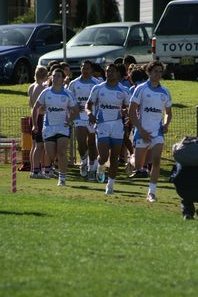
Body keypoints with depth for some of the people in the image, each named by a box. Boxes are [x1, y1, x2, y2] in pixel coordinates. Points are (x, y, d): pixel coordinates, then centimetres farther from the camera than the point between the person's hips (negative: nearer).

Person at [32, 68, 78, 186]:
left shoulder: (68, 94, -2)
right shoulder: (46, 92, 1)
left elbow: (75, 110, 9)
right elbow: (36, 108, 11)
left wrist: (69, 120, -8)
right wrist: (35, 124, 7)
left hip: (63, 126, -1)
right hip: (48, 127, 1)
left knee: (61, 153, -15)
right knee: (50, 155, -1)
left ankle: (62, 178, -8)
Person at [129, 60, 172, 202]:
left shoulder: (165, 92, 10)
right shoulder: (141, 89, -3)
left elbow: (168, 113, 22)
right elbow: (132, 111, -4)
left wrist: (166, 124, 0)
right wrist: (141, 130, -10)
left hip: (158, 132, 2)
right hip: (142, 131, -2)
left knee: (156, 160, -16)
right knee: (138, 166, 2)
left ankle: (151, 192, -12)